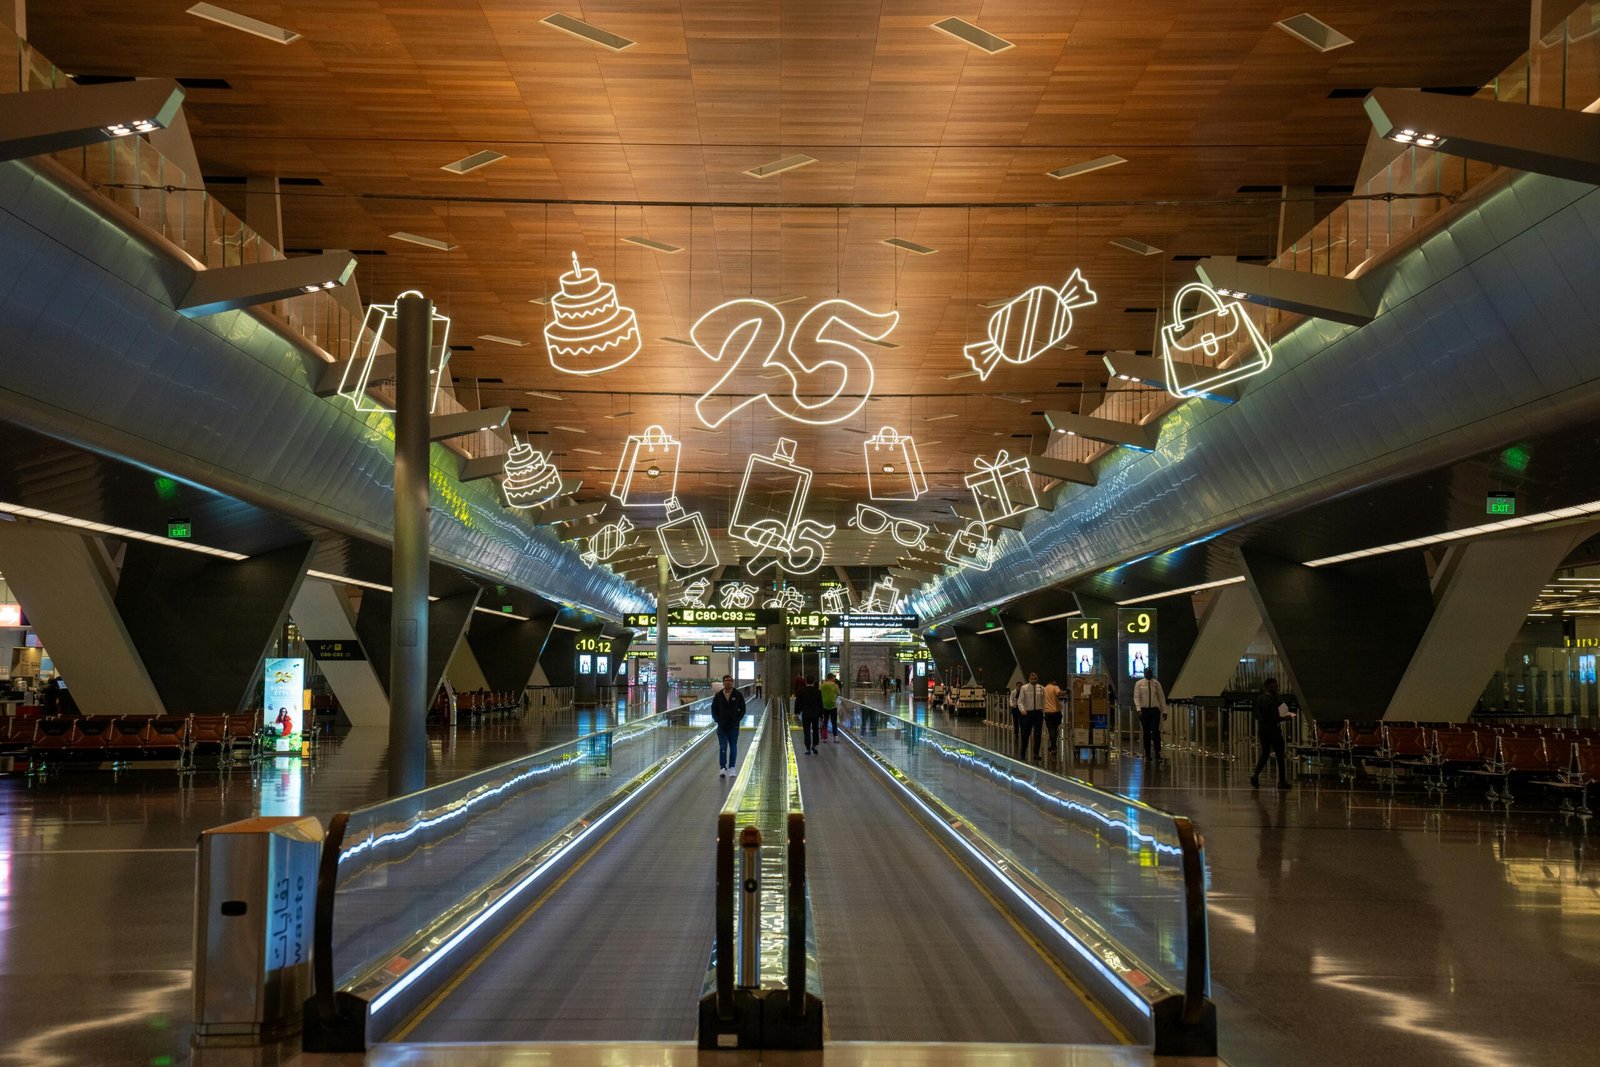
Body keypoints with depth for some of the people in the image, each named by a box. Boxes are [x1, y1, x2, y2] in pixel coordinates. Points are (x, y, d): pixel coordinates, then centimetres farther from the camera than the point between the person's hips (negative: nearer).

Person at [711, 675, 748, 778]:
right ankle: (722, 768, -3)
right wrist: (718, 720, -4)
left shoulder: (738, 695, 0)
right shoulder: (718, 696, 2)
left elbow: (742, 710, 4)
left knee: (733, 748, 7)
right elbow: (713, 709, 8)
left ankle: (732, 768, 14)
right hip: (722, 726, 0)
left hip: (734, 726, 0)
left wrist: (737, 720, -6)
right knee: (722, 747, -4)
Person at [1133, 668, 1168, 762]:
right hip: (1144, 709, 0)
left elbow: (1161, 697, 9)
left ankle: (1157, 754, -8)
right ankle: (1147, 754, 11)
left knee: (1156, 731, -9)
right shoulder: (1139, 684, 2)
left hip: (1155, 709, 0)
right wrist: (1139, 709, -15)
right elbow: (1136, 697, -2)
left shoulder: (1156, 683, 6)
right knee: (1146, 732, 3)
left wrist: (1164, 710, 4)